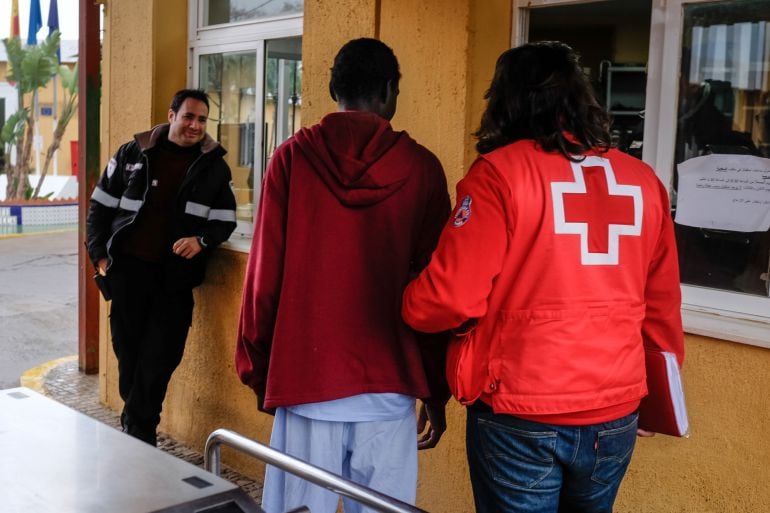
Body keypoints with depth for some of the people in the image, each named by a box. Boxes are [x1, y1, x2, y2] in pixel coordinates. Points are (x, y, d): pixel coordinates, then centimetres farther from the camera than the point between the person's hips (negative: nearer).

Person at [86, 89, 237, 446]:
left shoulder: (214, 166, 5)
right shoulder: (132, 154, 5)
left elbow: (226, 220, 7)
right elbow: (101, 206, 10)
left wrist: (202, 240, -13)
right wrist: (100, 254, 3)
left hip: (176, 273, -1)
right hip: (129, 267, 1)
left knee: (162, 353, -3)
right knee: (129, 348, 9)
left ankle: (138, 427, 11)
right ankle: (138, 425, 26)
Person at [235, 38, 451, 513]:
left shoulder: (292, 158, -1)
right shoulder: (422, 168, -1)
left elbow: (264, 275, 0)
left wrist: (256, 366, 13)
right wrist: (436, 391, 9)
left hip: (305, 376, 0)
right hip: (389, 385, 0)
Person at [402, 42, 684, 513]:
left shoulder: (501, 172, -11)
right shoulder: (643, 181, 3)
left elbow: (451, 297, -15)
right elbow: (662, 308, 8)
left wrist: (411, 304, 7)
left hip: (522, 417, -5)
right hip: (615, 415, 5)